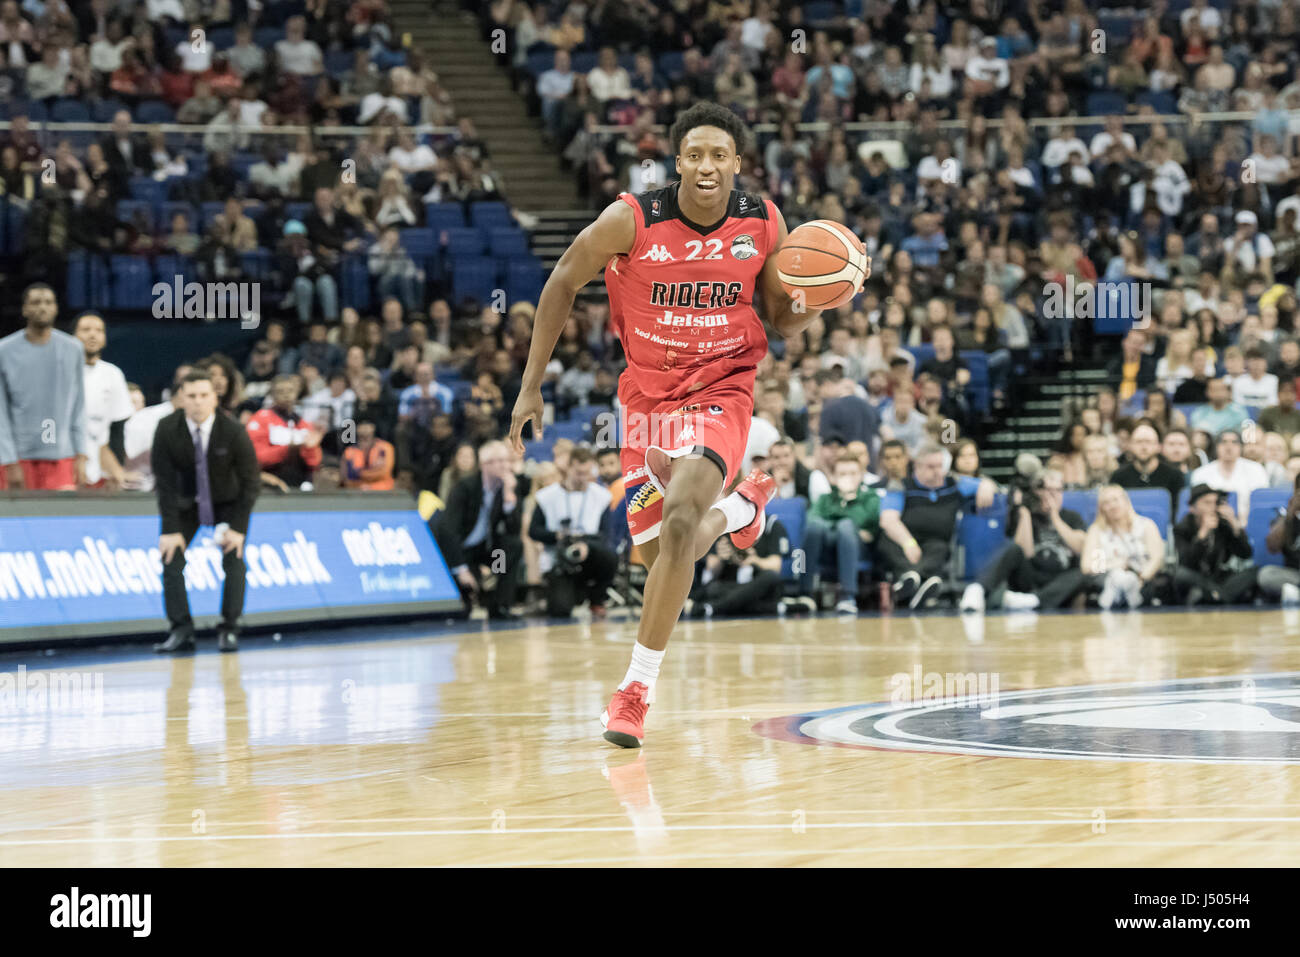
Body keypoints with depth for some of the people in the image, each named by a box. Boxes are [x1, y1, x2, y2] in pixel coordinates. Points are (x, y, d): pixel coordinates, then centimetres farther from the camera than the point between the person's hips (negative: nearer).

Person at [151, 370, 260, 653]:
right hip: (186, 501, 1)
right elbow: (165, 482, -16)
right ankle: (181, 631, -8)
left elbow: (251, 481, -17)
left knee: (233, 559, -14)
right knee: (171, 557, -11)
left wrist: (238, 528, -20)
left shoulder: (233, 431, -25)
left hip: (228, 501, -1)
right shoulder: (167, 430, -22)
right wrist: (171, 529, -19)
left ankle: (229, 630, -4)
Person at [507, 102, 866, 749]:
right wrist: (531, 386, -2)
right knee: (657, 550, 9)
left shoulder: (763, 223, -8)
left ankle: (637, 687, -16)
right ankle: (741, 508, 45)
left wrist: (810, 308, -20)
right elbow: (563, 284, -2)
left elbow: (783, 320, 5)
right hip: (647, 394, 2)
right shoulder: (631, 221, -15)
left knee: (679, 521, -25)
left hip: (720, 389, -2)